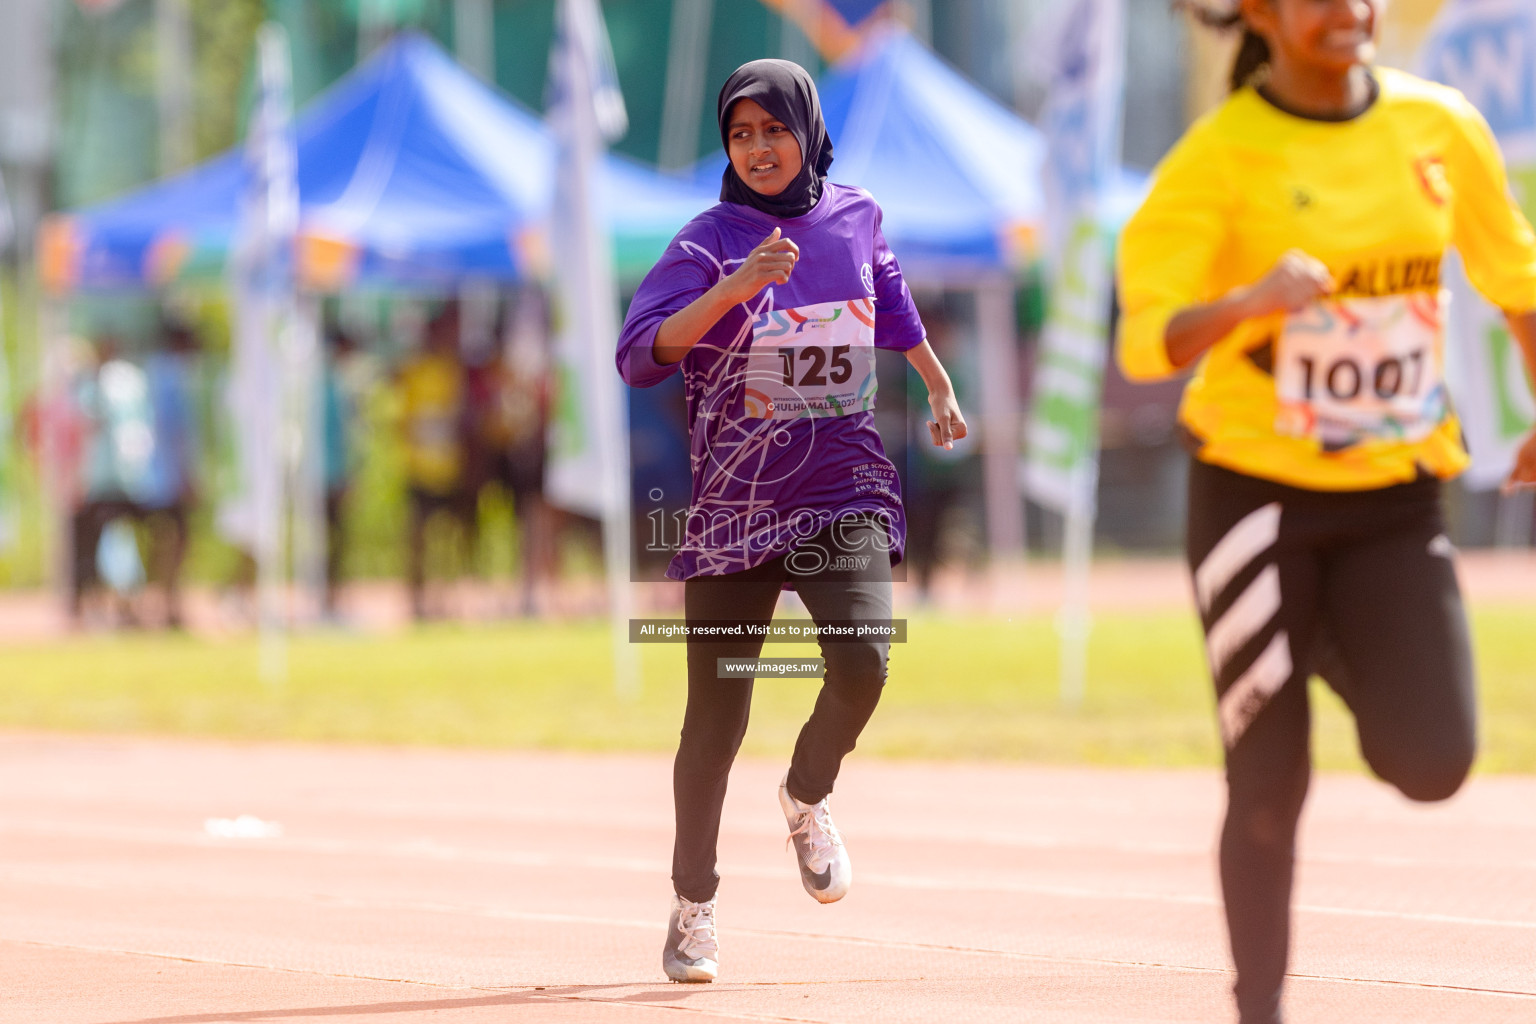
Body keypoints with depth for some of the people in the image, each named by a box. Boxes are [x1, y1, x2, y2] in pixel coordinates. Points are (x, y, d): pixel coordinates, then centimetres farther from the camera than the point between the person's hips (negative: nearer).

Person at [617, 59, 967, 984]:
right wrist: (731, 291, -32)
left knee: (862, 665, -20)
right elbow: (639, 356, -20)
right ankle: (694, 907, 17)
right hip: (736, 503, -2)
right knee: (717, 714, 0)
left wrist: (941, 387, 36)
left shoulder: (856, 218, 6)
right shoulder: (709, 244, -7)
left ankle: (808, 796, 13)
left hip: (845, 492, 2)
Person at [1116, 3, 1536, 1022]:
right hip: (1256, 490, -3)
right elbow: (1146, 345, -20)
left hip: (1399, 493, 3)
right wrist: (1250, 301, -38)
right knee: (1270, 786, -2)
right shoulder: (1217, 159, -12)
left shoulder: (1442, 125, -1)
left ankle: (1339, 655, 24)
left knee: (1433, 763, -10)